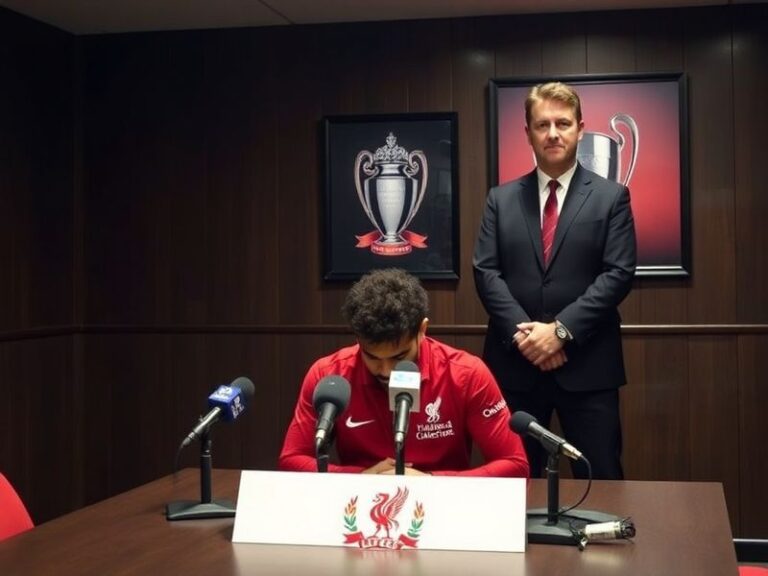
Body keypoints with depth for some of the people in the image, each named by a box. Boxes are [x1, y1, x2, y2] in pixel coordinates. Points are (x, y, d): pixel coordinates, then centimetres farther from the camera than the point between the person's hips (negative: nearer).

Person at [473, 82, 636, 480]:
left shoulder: (611, 197, 3)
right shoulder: (501, 199, 10)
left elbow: (618, 274, -6)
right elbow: (485, 272, 3)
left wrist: (561, 330, -15)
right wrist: (522, 330, -12)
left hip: (586, 363, -2)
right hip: (514, 361, 2)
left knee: (598, 482, 2)